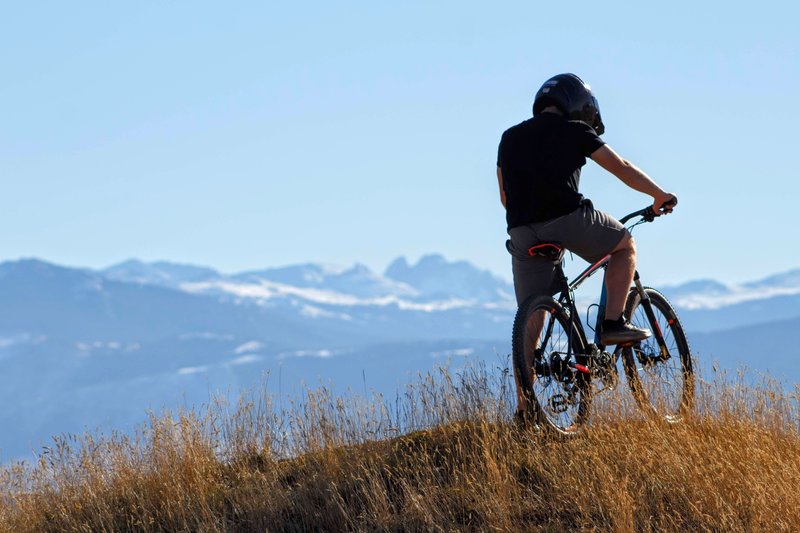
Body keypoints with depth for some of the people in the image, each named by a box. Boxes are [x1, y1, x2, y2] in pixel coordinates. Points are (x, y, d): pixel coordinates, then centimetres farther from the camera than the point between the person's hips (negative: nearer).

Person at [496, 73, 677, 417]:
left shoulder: (510, 137, 24)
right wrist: (660, 195, 26)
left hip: (523, 232, 4)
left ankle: (524, 410, 3)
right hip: (568, 218, -4)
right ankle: (614, 323, 9)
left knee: (531, 322, 8)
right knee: (625, 245, 24)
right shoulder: (574, 131, 10)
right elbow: (622, 169, 13)